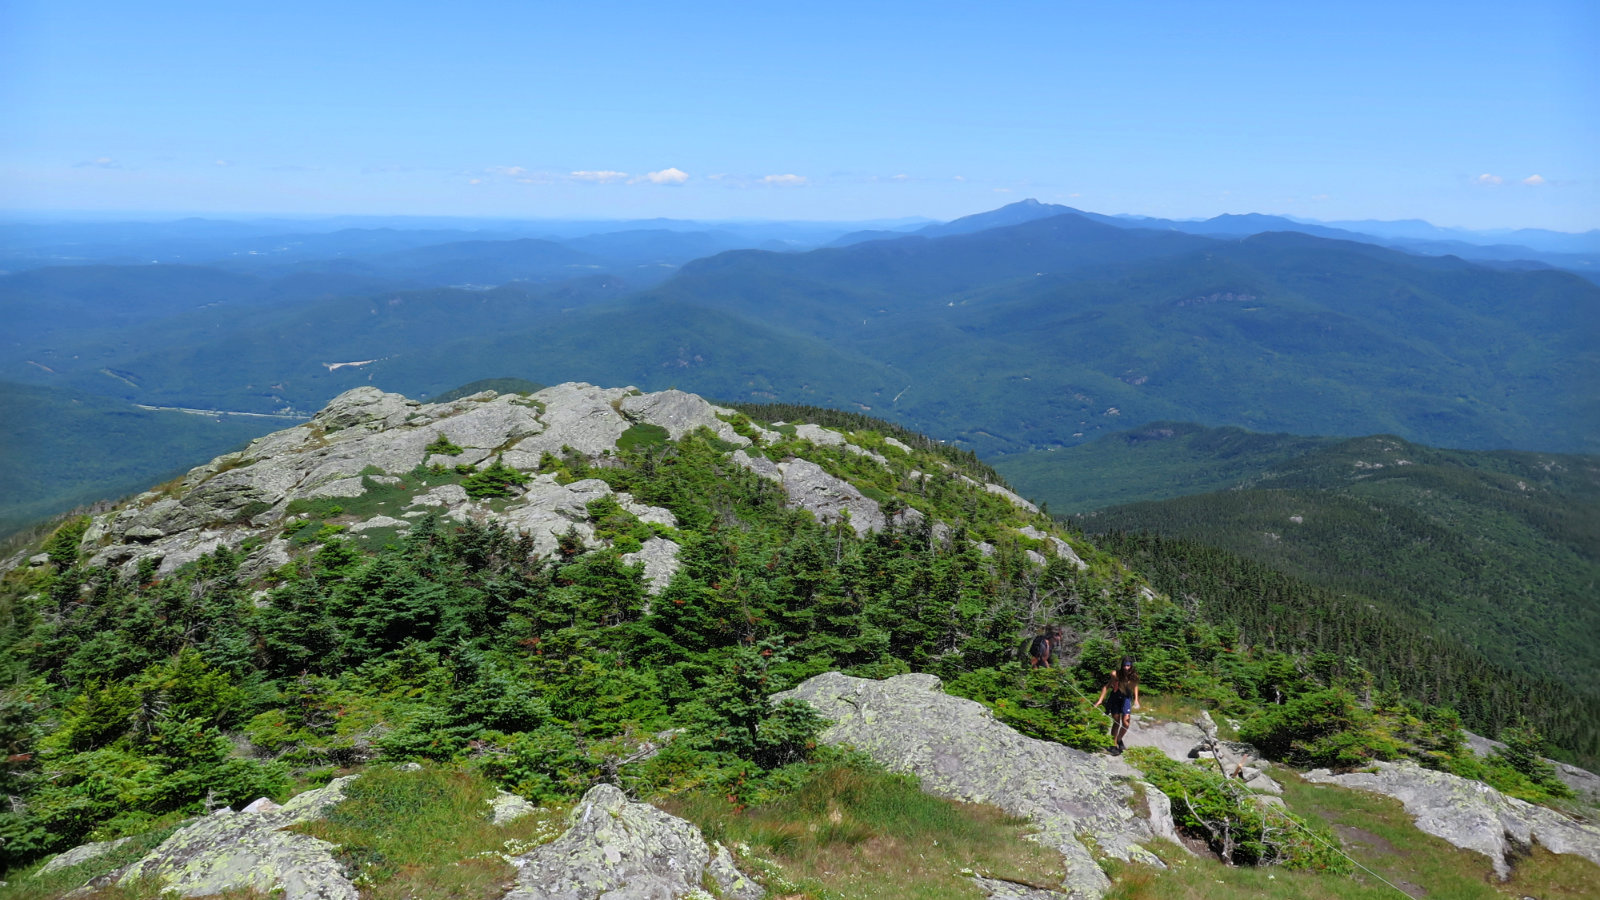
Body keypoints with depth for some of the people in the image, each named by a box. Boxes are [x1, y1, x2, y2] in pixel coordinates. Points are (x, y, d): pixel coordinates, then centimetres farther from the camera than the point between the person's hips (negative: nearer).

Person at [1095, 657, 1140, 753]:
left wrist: (1136, 700, 3)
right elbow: (1106, 686, -13)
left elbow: (1135, 686, 6)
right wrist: (1100, 699, -17)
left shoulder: (1134, 676, -16)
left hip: (1126, 698, 2)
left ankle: (1119, 739, 22)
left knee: (1126, 723, -7)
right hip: (1115, 697, -2)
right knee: (1116, 722, 1)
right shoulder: (1115, 675, -22)